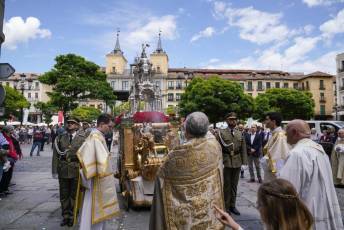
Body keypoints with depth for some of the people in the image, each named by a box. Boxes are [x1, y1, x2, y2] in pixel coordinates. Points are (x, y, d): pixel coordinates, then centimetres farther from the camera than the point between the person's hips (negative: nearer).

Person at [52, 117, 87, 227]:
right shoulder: (59, 138, 6)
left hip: (77, 171, -3)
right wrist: (55, 171, -2)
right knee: (64, 195, 14)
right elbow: (55, 155, 3)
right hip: (63, 171, 3)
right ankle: (65, 216, 31)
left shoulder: (82, 138, -5)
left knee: (74, 195, 9)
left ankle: (72, 216, 27)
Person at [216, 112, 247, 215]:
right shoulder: (221, 132, -1)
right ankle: (225, 206, 17)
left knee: (234, 185, 12)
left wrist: (244, 162, 2)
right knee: (226, 185, 4)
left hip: (237, 162, 4)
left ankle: (232, 205, 25)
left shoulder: (240, 134, 10)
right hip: (226, 161, -3)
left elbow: (243, 149, 9)